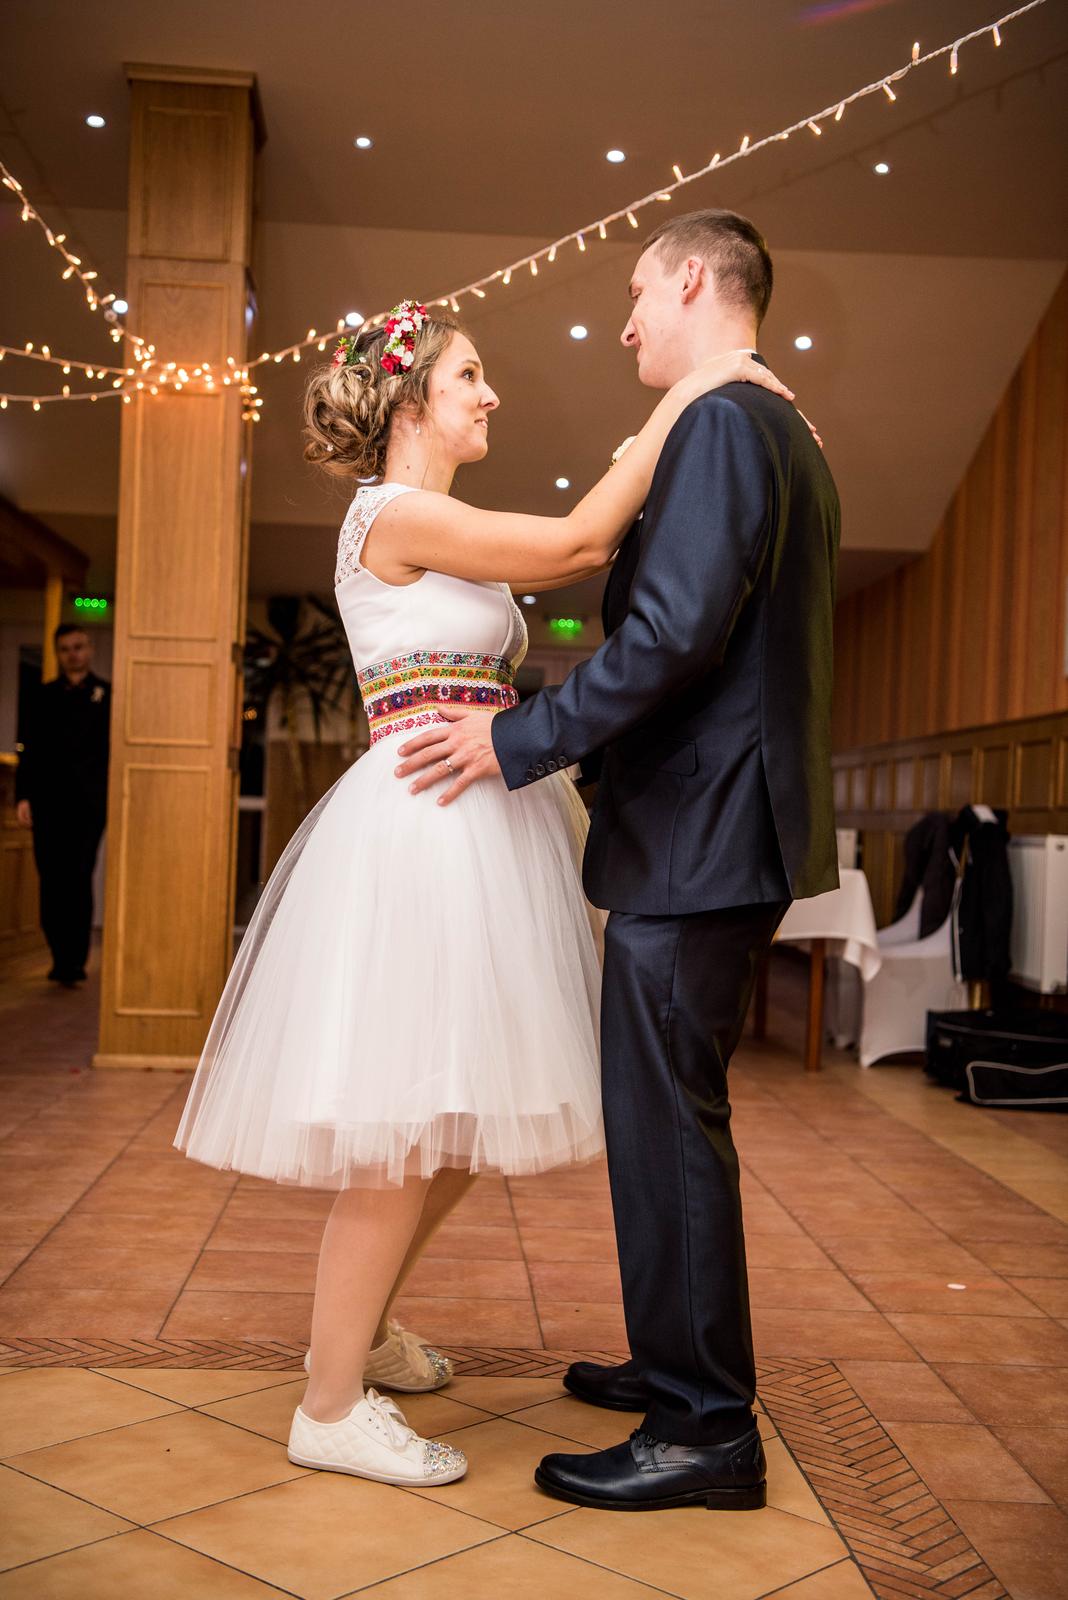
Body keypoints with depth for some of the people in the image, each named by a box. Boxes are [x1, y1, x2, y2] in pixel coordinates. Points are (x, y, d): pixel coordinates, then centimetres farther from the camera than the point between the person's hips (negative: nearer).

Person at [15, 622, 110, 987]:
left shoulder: (106, 695, 7)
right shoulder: (43, 697, 14)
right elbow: (29, 750, 12)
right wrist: (23, 796, 2)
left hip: (88, 803, -3)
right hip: (47, 802, 3)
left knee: (78, 879, -9)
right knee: (51, 881, 3)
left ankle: (74, 962, -7)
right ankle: (61, 957, 13)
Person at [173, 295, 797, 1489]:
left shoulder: (444, 535, 21)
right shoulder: (395, 513, -8)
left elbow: (585, 552, 17)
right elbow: (577, 546, -12)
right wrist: (685, 399, -6)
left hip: (477, 828, 10)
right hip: (421, 827, -10)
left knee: (466, 1119, 14)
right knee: (409, 1128, -6)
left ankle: (359, 1326, 32)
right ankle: (332, 1408, 8)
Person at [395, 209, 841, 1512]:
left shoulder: (722, 424, -11)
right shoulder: (787, 437, 21)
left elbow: (675, 636, -22)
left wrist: (520, 741, -14)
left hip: (697, 832, -10)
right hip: (725, 824, 10)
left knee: (668, 1122, -4)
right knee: (670, 1113, 17)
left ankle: (707, 1432, 8)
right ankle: (679, 1364, 30)